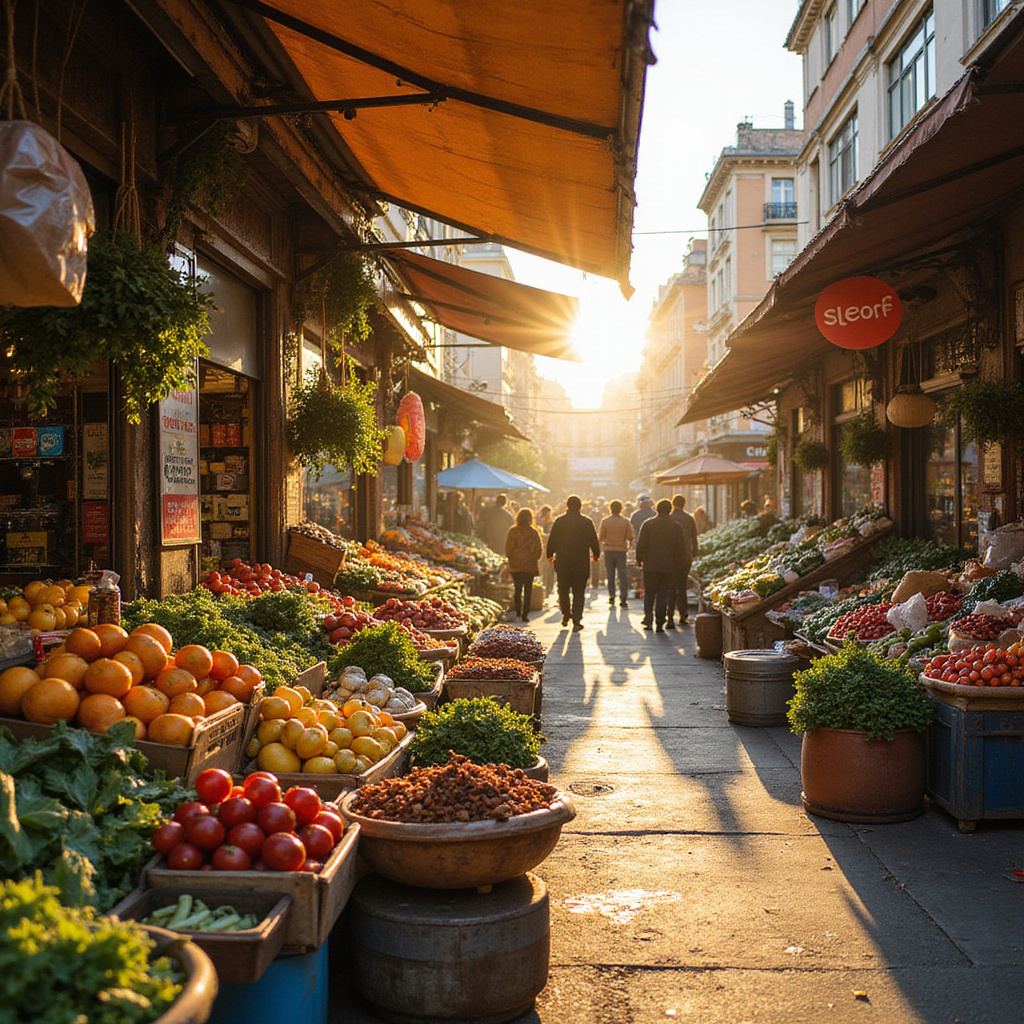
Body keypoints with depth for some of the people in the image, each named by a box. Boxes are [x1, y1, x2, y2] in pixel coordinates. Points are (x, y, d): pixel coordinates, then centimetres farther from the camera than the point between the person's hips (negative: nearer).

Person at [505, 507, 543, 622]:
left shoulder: (513, 531, -5)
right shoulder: (534, 532, -4)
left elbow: (508, 548, -2)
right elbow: (538, 549, 1)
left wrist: (510, 559, 12)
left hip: (516, 565, 0)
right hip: (530, 565, 0)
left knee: (517, 589, 11)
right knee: (528, 590, 5)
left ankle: (518, 612, 8)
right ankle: (525, 614, 0)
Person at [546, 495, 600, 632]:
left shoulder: (559, 521, -3)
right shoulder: (587, 522, -4)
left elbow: (551, 540, 0)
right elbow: (594, 542, 1)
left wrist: (550, 555, 17)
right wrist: (596, 555, 20)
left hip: (562, 563, 1)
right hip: (581, 564, -1)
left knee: (563, 591, 17)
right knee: (578, 593, 4)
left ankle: (565, 616, 24)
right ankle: (576, 621, -2)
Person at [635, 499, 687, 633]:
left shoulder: (647, 524, -3)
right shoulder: (676, 526, 0)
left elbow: (641, 545, -2)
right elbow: (682, 548, 3)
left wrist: (639, 560, 9)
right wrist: (679, 565, 12)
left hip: (650, 565, 0)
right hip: (668, 567, 1)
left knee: (649, 593, 12)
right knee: (663, 595, 4)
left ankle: (648, 617, -3)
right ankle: (659, 624, 4)